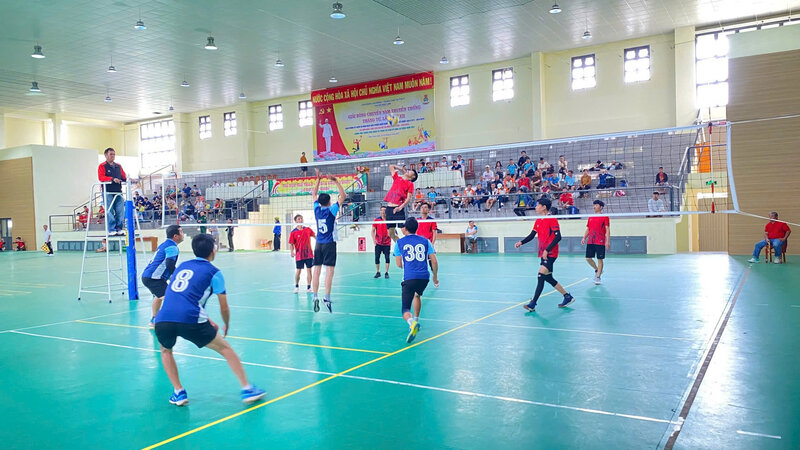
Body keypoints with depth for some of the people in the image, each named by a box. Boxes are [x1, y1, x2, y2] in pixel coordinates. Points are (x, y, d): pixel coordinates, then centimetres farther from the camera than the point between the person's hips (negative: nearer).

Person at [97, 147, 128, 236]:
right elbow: (101, 177, -10)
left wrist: (128, 179, -5)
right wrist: (112, 179, -24)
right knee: (109, 212, -7)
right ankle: (111, 230, -4)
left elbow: (123, 176, 18)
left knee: (120, 211, 0)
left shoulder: (118, 166, 21)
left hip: (118, 192, 5)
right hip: (108, 192, -5)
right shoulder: (102, 166, 4)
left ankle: (119, 229, 7)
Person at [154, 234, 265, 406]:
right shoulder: (214, 272, 10)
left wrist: (206, 321, 38)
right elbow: (224, 308, 11)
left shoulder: (182, 266, 25)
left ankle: (178, 392, 24)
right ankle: (247, 389, 12)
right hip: (190, 320, -4)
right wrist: (226, 325, 31)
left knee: (165, 351, 34)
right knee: (225, 348, 14)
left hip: (162, 320, 4)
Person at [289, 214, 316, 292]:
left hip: (309, 254, 2)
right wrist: (292, 252, -18)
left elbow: (314, 236, 21)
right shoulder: (293, 232, -5)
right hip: (299, 255, -2)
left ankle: (308, 287, 11)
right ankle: (296, 286, 23)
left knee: (309, 270, 2)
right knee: (298, 271, 2)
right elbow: (291, 244, -4)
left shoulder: (308, 229, 3)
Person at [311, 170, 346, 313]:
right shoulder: (331, 210, -8)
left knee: (317, 270, 4)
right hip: (329, 244, -5)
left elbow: (314, 194, 19)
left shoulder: (317, 209, 3)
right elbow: (343, 196, -7)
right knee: (329, 271, -7)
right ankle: (327, 298, -14)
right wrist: (336, 181, -8)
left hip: (318, 244, 5)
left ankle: (315, 297, 3)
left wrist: (318, 179, 21)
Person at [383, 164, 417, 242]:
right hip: (389, 208, 5)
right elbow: (391, 166, 31)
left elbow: (409, 198, -6)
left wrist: (401, 207, -20)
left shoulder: (410, 184, 4)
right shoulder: (397, 178, 18)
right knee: (391, 234, 9)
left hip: (398, 209, -5)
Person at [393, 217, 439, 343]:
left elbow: (399, 264, 8)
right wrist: (435, 276, 22)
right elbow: (434, 262, 8)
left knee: (405, 309, 1)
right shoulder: (425, 241, 12)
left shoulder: (399, 242, 8)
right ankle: (416, 320, 37)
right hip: (424, 276, 3)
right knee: (417, 295, 36)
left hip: (409, 278, -3)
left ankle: (412, 322, -30)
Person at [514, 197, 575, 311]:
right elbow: (532, 235, 12)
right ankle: (567, 297, 27)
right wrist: (521, 242, -5)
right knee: (548, 278, 14)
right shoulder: (538, 221, 12)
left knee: (541, 276, -14)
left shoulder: (552, 219, -12)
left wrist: (547, 250, -23)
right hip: (543, 253, 9)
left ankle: (533, 304, -13)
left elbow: (558, 237, -18)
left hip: (550, 253, -9)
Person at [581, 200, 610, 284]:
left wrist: (608, 241, -14)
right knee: (588, 258, 3)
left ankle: (598, 277, 7)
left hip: (600, 242, -5)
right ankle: (597, 270, 28)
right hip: (590, 242, 5)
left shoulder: (605, 217, 0)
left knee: (600, 259, -1)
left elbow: (607, 229, -5)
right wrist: (584, 238, 5)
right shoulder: (590, 218, 15)